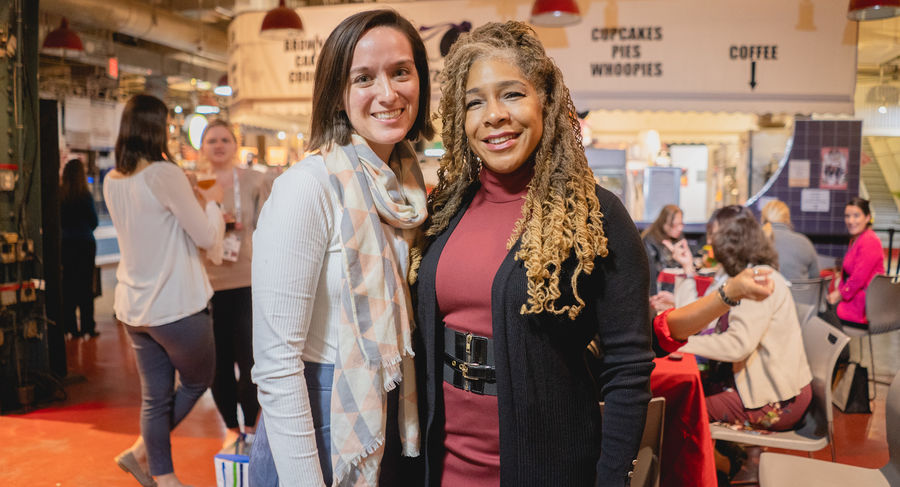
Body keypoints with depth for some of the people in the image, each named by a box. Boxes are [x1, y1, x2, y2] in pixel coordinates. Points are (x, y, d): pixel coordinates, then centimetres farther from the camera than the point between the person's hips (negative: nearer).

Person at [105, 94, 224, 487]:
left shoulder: (112, 181, 6)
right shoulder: (164, 174, -18)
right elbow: (206, 237, -13)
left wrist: (191, 197, 16)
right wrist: (210, 201, 3)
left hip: (133, 306, 7)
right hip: (176, 306, -7)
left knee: (155, 396, 15)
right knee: (198, 381, 16)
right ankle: (141, 451, 16)